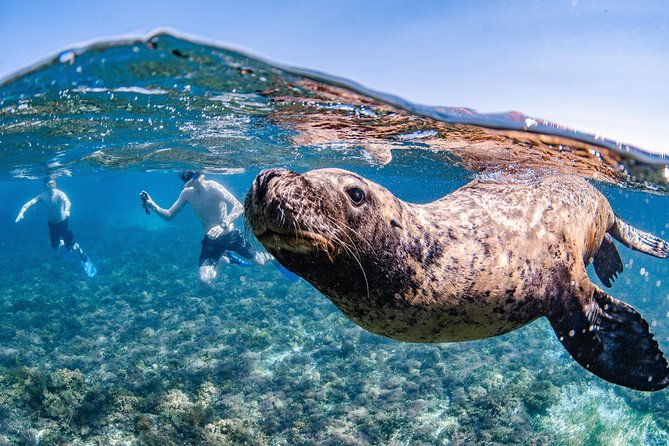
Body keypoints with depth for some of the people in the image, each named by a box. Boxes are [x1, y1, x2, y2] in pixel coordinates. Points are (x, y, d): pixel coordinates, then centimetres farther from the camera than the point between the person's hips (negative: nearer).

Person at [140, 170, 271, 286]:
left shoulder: (213, 187, -23)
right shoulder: (187, 193, -6)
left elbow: (239, 207, -33)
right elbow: (169, 216, 1)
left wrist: (223, 225, -48)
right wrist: (153, 206, -18)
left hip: (230, 235, -3)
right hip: (211, 240, 4)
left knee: (259, 261, 11)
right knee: (205, 280, -14)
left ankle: (271, 256, 52)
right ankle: (223, 259, 20)